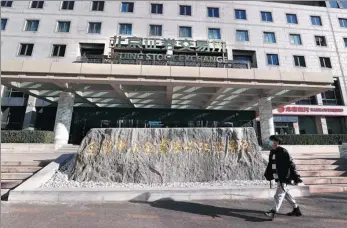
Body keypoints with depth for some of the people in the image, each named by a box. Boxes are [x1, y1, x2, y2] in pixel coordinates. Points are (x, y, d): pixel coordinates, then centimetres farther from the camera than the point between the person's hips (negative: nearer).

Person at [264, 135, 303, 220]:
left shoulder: (283, 151, -15)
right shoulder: (272, 152, 9)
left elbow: (291, 164, -14)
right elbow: (270, 165, 15)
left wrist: (296, 177, -13)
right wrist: (267, 175, 11)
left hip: (284, 178, -9)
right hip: (278, 178, 9)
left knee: (279, 195, -7)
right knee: (285, 193, 20)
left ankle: (273, 212, -4)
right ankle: (296, 210, 37)